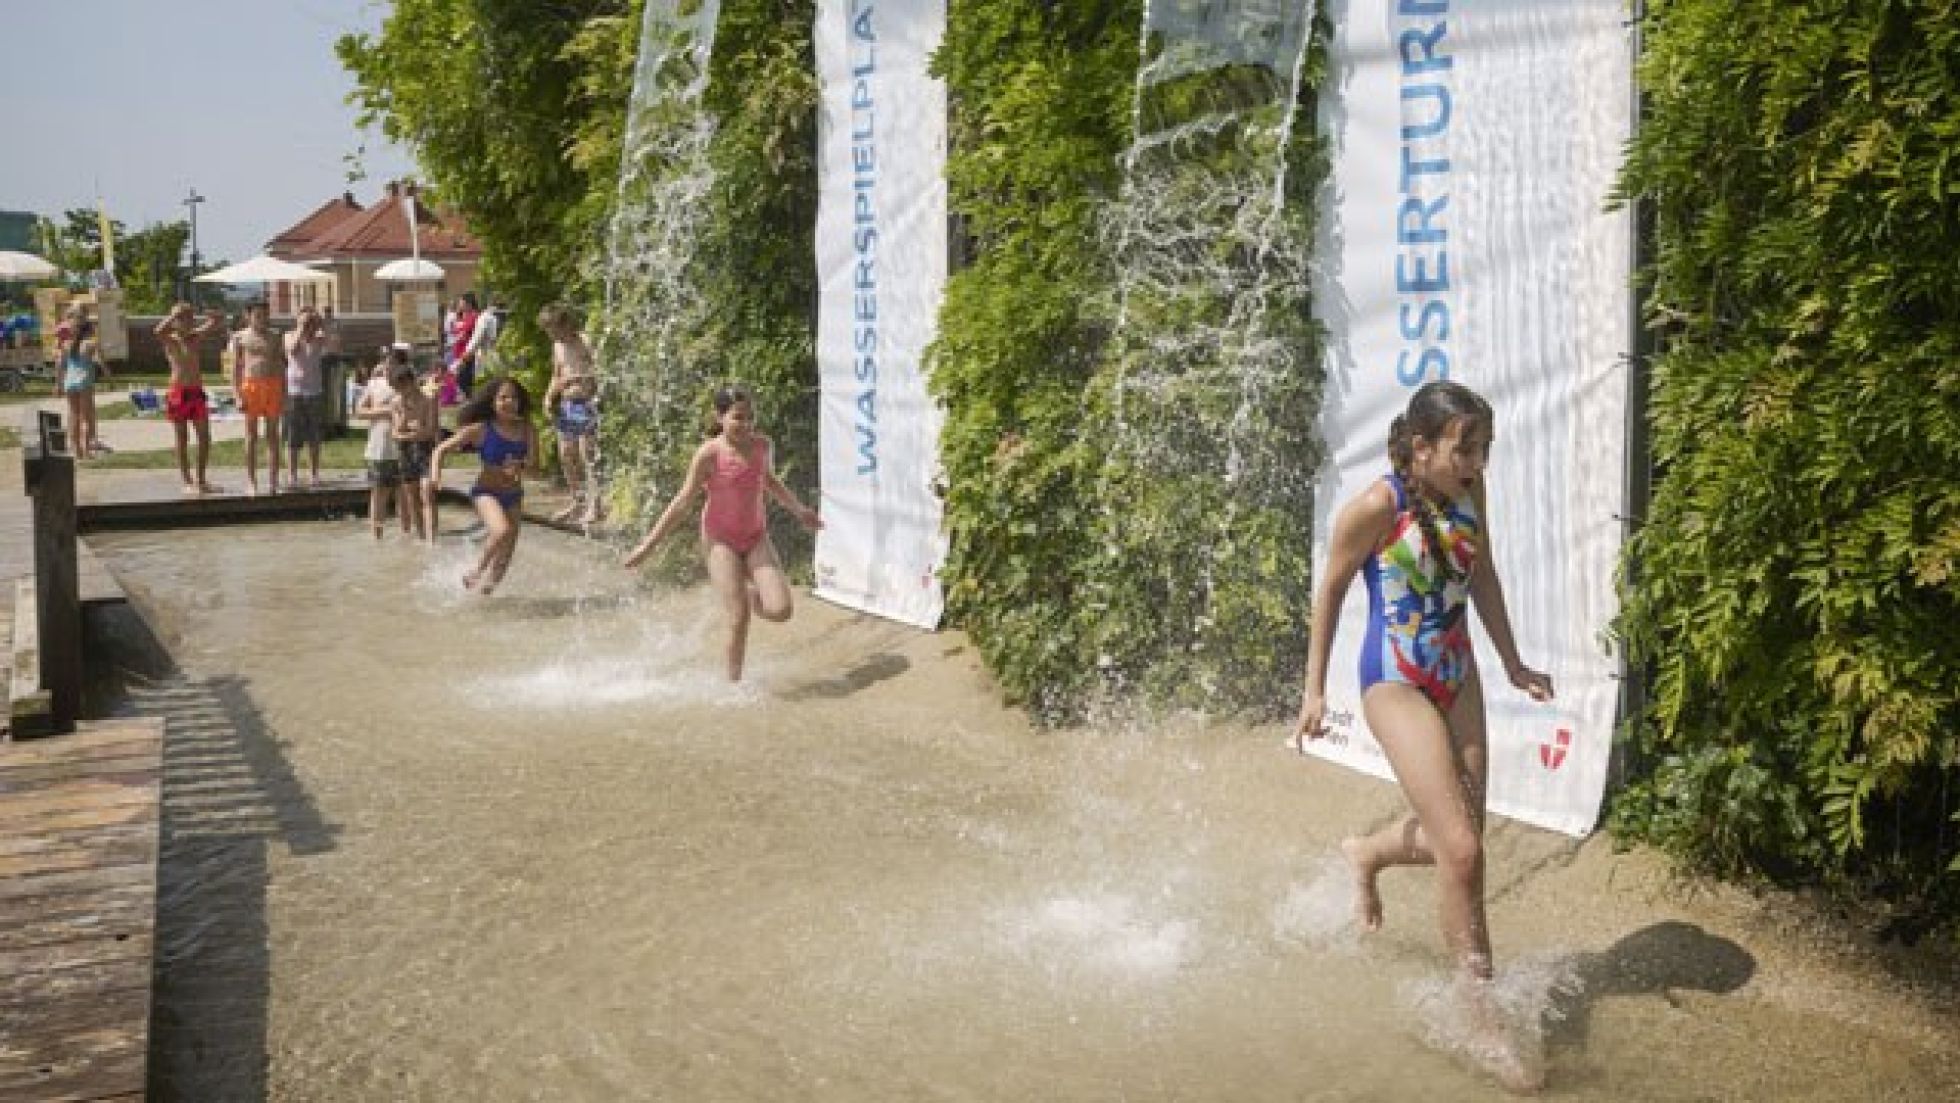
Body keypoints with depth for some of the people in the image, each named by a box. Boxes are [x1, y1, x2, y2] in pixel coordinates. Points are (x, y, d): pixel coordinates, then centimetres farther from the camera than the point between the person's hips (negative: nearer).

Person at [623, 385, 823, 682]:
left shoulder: (761, 445, -3)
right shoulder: (710, 454, -16)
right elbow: (684, 500, -12)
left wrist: (799, 509, 25)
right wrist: (649, 544, -13)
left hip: (756, 537, 4)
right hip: (721, 541, -4)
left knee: (780, 611, -11)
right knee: (739, 618, -12)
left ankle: (751, 592, 22)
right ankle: (734, 680, 8)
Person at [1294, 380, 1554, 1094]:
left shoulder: (1467, 490, -3)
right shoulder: (1375, 507, -21)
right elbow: (1330, 592, -9)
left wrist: (1513, 665, 15)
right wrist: (1314, 690, -5)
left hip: (1457, 677, 7)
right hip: (1395, 684, -7)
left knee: (1455, 841, 12)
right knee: (1462, 851, -11)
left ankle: (1365, 854, 45)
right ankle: (1488, 1024, 3)